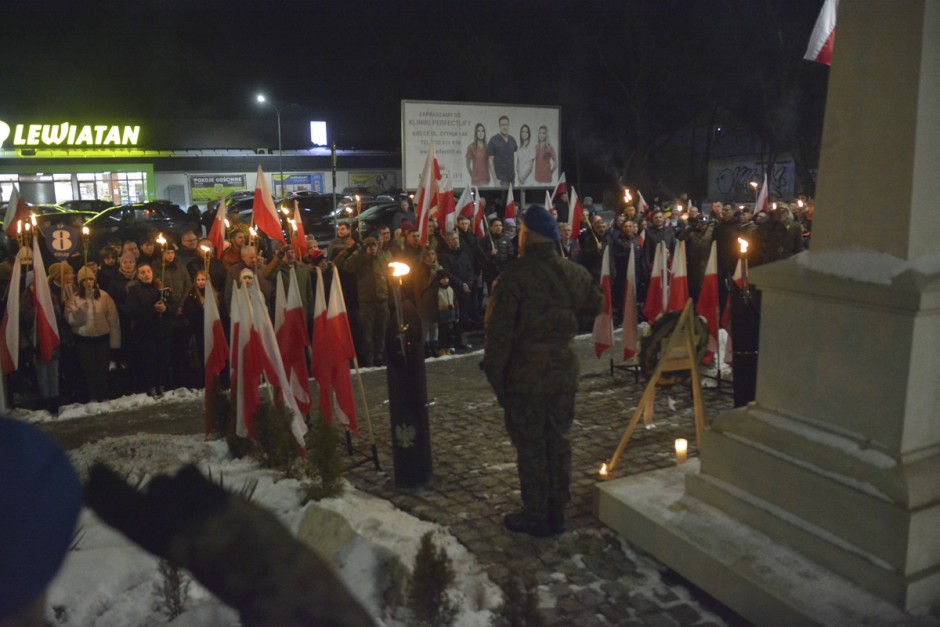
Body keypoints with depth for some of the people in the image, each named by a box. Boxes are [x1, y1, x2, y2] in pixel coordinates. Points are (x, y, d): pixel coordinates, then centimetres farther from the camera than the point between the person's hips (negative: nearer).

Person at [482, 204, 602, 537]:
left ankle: (535, 516, 16)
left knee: (530, 446, 5)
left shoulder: (515, 276, -16)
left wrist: (494, 372, -9)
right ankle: (557, 512, 27)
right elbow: (594, 306, 20)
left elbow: (499, 329, -16)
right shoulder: (575, 273, 3)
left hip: (525, 375, -6)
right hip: (563, 371, 6)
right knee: (558, 440, 16)